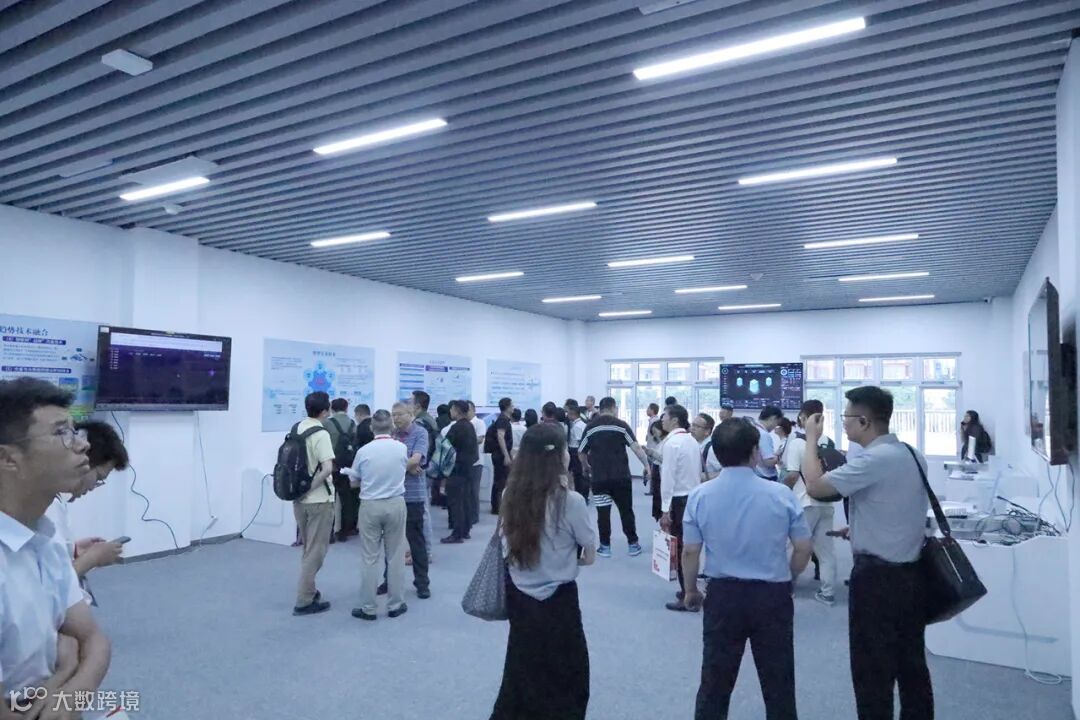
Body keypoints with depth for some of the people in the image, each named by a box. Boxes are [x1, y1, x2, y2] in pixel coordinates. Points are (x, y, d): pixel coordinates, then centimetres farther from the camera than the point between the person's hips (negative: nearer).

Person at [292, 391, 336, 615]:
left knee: (308, 548, 21)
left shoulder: (296, 428, 5)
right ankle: (304, 601, 7)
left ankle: (308, 591, 32)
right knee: (315, 551, 3)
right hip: (319, 499, -8)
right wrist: (310, 487, -19)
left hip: (299, 498, 8)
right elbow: (327, 468, -30)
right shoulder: (321, 434, -19)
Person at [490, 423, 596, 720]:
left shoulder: (511, 495, -7)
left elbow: (509, 547, 6)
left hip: (519, 597, 5)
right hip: (557, 601, -5)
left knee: (522, 672, 24)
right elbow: (590, 556, -10)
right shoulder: (570, 500, -20)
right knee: (565, 679, 17)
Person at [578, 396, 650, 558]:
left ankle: (605, 546, 12)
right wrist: (646, 465, -3)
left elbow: (581, 452, 9)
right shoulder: (621, 425, -3)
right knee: (626, 510, 11)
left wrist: (586, 466, 26)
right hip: (621, 476, -1)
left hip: (599, 477, 1)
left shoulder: (590, 427, 3)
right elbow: (636, 447, -10)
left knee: (603, 512, 7)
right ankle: (633, 544, 18)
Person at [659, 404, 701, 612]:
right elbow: (698, 472, 8)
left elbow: (668, 477, -16)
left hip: (679, 500, -8)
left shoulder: (672, 442, -14)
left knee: (680, 547, -1)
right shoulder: (693, 441, 9)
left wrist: (665, 510, -13)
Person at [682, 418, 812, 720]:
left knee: (715, 681, 15)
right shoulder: (781, 494, -11)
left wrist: (690, 591, 12)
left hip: (723, 595, 1)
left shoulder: (700, 496, -10)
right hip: (772, 596, 0)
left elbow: (690, 552, -5)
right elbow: (803, 549, -3)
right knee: (778, 683, 16)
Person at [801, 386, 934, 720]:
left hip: (877, 576, -9)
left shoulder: (874, 459, -22)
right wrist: (859, 528, 20)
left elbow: (815, 486, -22)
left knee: (873, 670, 4)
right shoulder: (913, 455, 7)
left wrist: (811, 439, -10)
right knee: (912, 664, 18)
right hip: (911, 572, 9)